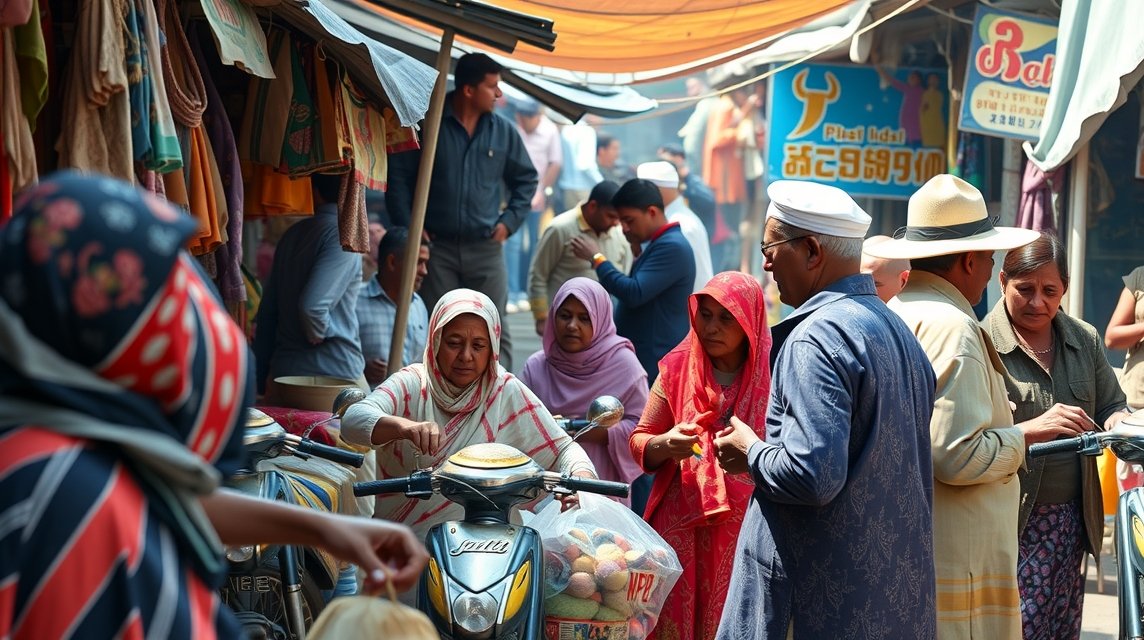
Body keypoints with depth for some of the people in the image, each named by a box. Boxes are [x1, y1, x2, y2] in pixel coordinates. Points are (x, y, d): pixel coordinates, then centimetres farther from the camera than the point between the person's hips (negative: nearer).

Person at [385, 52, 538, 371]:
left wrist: (509, 221, 7)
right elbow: (399, 177, 0)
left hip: (485, 247, 2)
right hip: (437, 246, -2)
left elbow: (526, 179, 18)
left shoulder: (503, 132, 6)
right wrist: (409, 228, -5)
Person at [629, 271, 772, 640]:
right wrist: (665, 444, -15)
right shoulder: (678, 368, 3)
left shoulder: (771, 375, -2)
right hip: (681, 527, 1)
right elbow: (638, 442, 6)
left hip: (745, 533, -1)